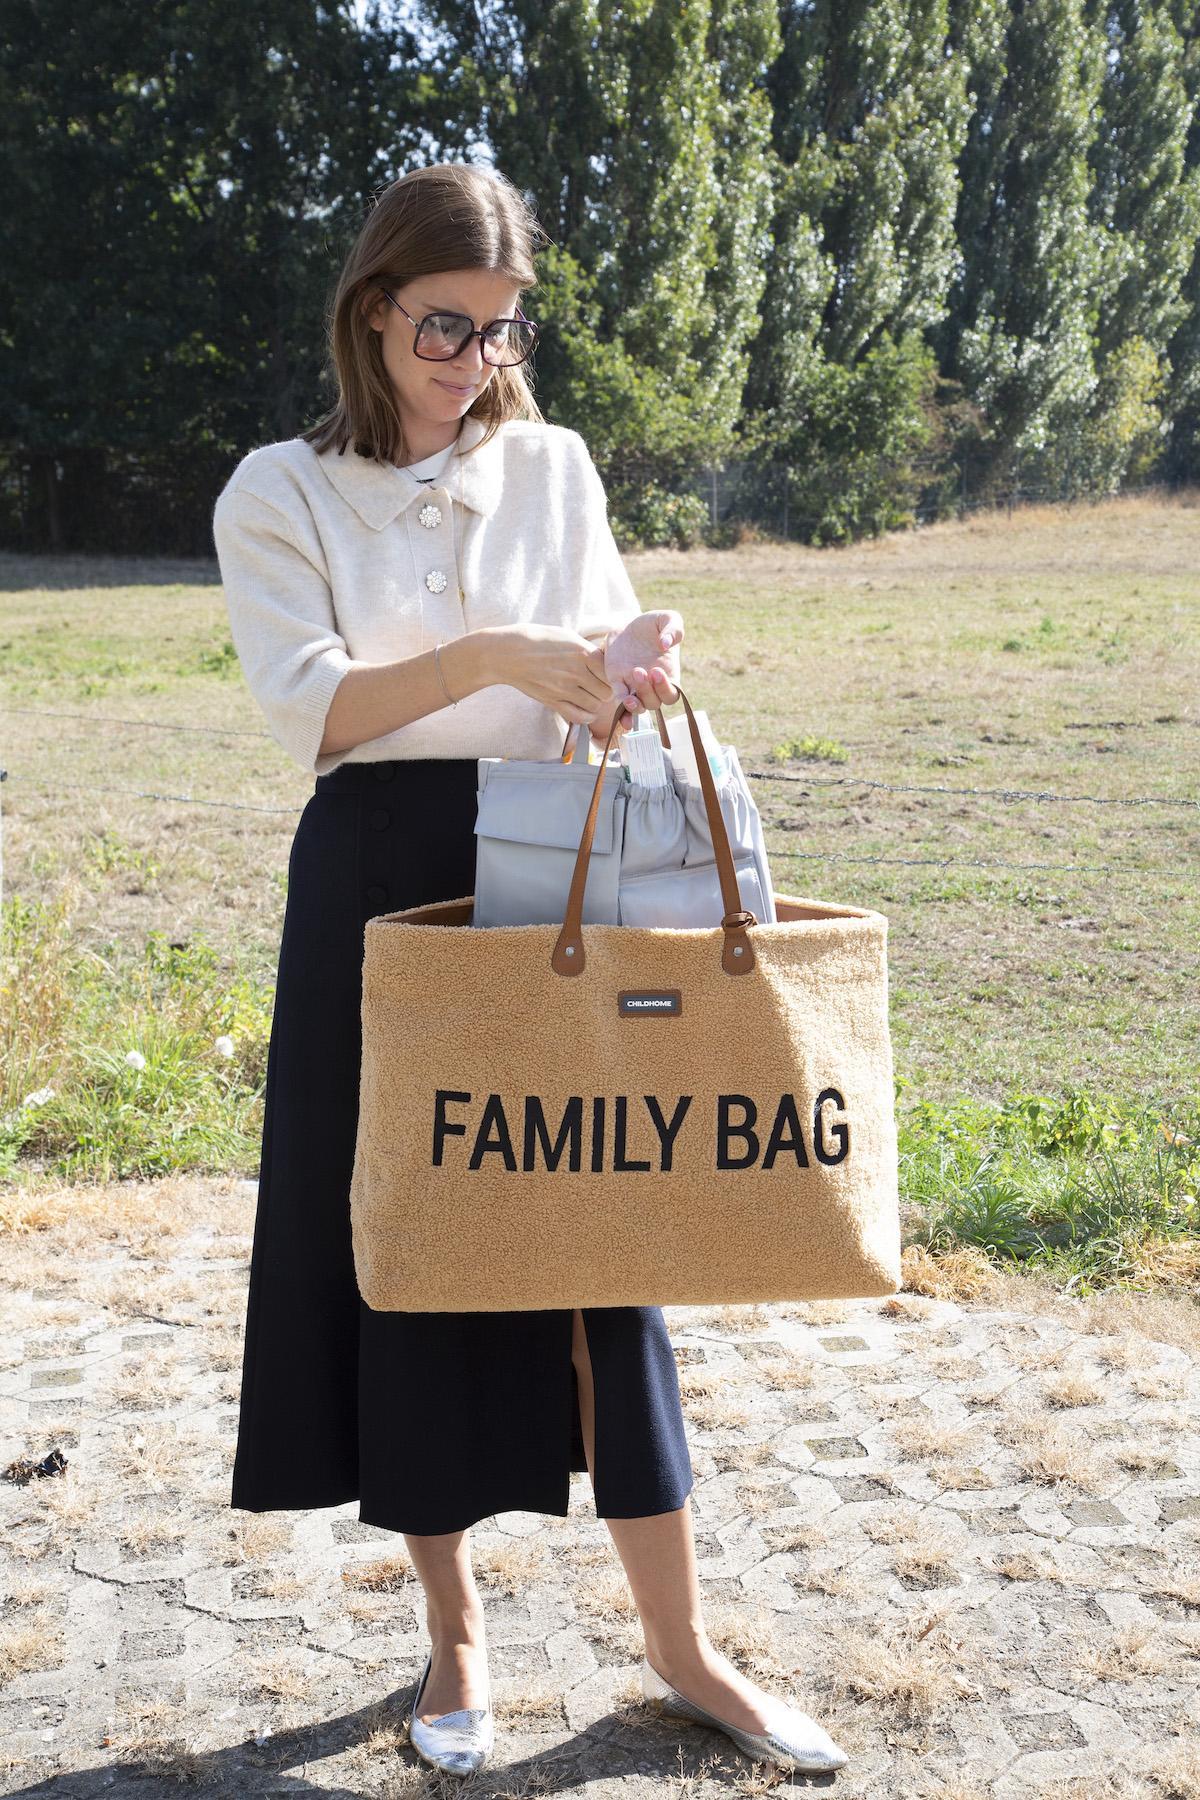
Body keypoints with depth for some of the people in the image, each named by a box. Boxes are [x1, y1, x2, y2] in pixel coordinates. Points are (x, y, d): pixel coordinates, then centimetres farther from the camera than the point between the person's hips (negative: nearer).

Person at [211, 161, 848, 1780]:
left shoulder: (554, 466, 9)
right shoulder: (281, 490, 1)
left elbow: (604, 654, 11)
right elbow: (306, 708, -12)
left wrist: (638, 663, -13)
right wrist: (491, 657, -26)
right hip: (378, 886, -1)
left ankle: (681, 1647, 15)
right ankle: (455, 1628, 24)